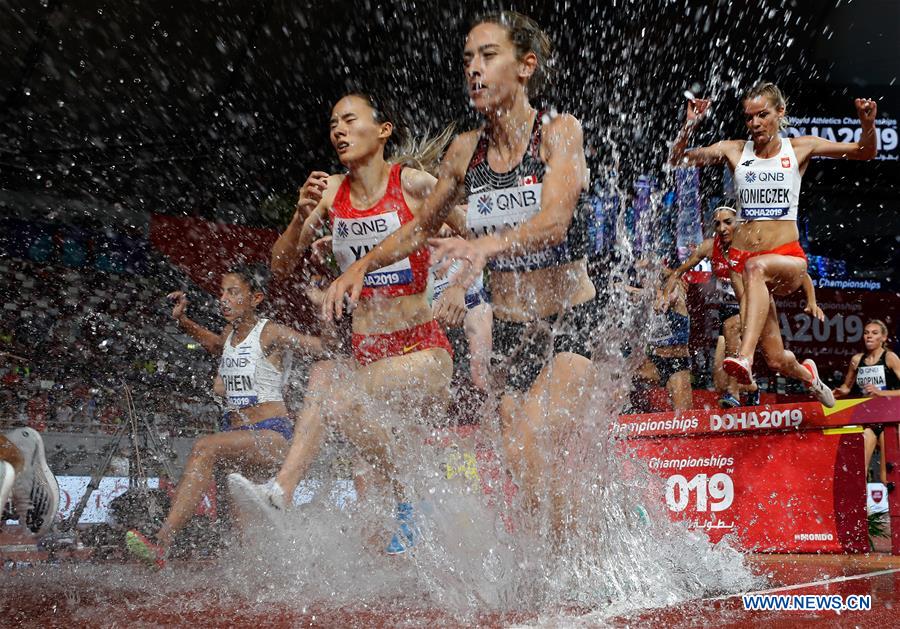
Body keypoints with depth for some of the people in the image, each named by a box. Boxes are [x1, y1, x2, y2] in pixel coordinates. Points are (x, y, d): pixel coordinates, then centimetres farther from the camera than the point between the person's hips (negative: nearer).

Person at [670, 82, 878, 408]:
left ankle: (745, 357, -52)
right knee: (777, 361, 2)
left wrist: (868, 125, -14)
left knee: (757, 267, -40)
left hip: (788, 259, -2)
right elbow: (677, 160, 5)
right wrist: (689, 126, -12)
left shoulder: (799, 148, 5)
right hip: (743, 257, 2)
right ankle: (807, 375, 39)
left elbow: (864, 152, 6)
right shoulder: (734, 150, 7)